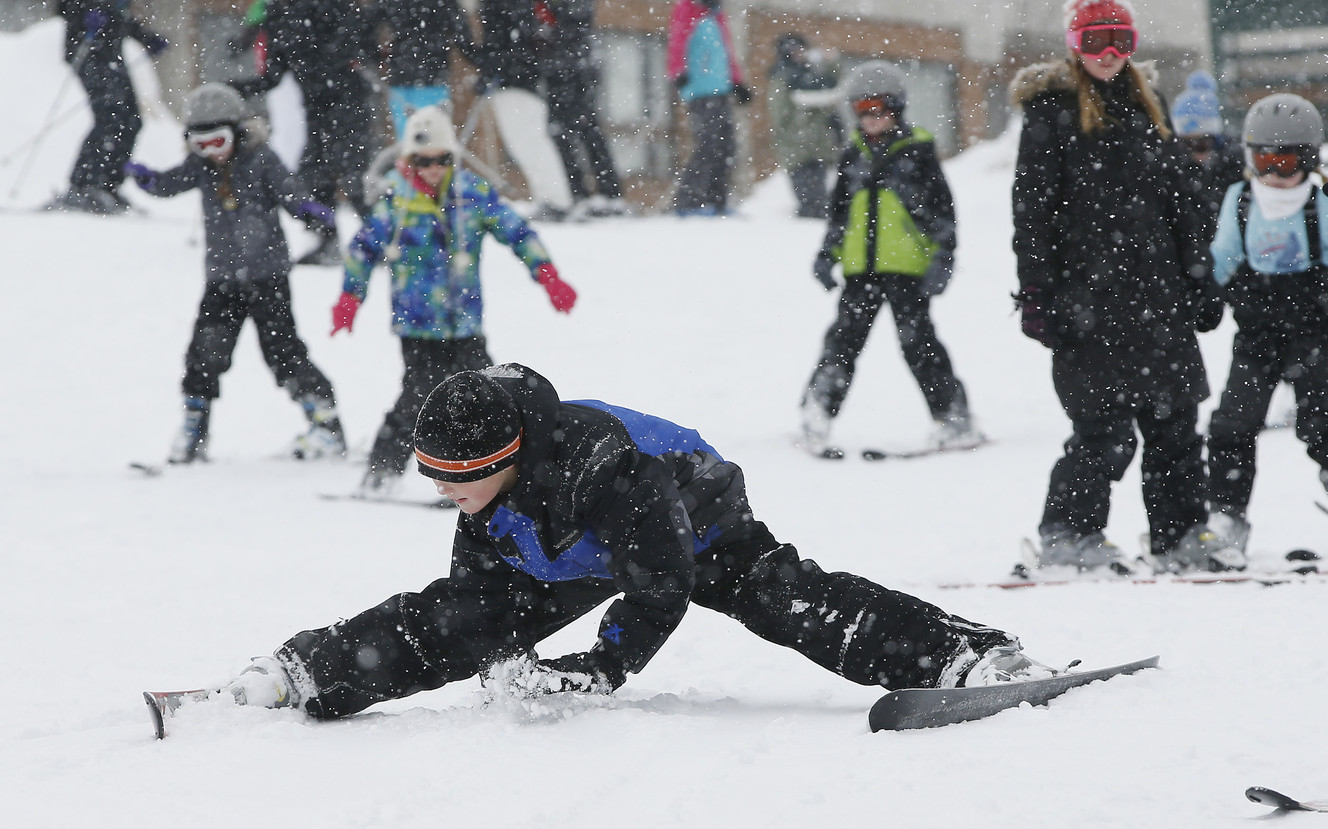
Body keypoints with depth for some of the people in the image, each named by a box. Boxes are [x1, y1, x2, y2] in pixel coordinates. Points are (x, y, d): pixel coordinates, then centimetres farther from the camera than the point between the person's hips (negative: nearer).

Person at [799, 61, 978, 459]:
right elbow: (839, 209, 23)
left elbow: (941, 209, -2)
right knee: (844, 339, 3)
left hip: (906, 265, -4)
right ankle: (816, 415, 6)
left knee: (918, 342, -4)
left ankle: (954, 416, 3)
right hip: (860, 266, 4)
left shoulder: (917, 151, -1)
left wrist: (942, 258, -8)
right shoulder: (854, 154, 14)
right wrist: (827, 254, 17)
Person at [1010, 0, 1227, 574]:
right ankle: (1068, 538, 1)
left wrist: (1198, 282, 16)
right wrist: (1036, 296, -12)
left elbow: (1180, 201, 20)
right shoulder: (1052, 111, -2)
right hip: (1088, 298, -6)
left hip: (1157, 293, 6)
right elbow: (1032, 210, -6)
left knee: (1175, 419, 6)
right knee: (1106, 425, -10)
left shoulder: (1146, 104, 16)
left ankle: (1181, 538, 13)